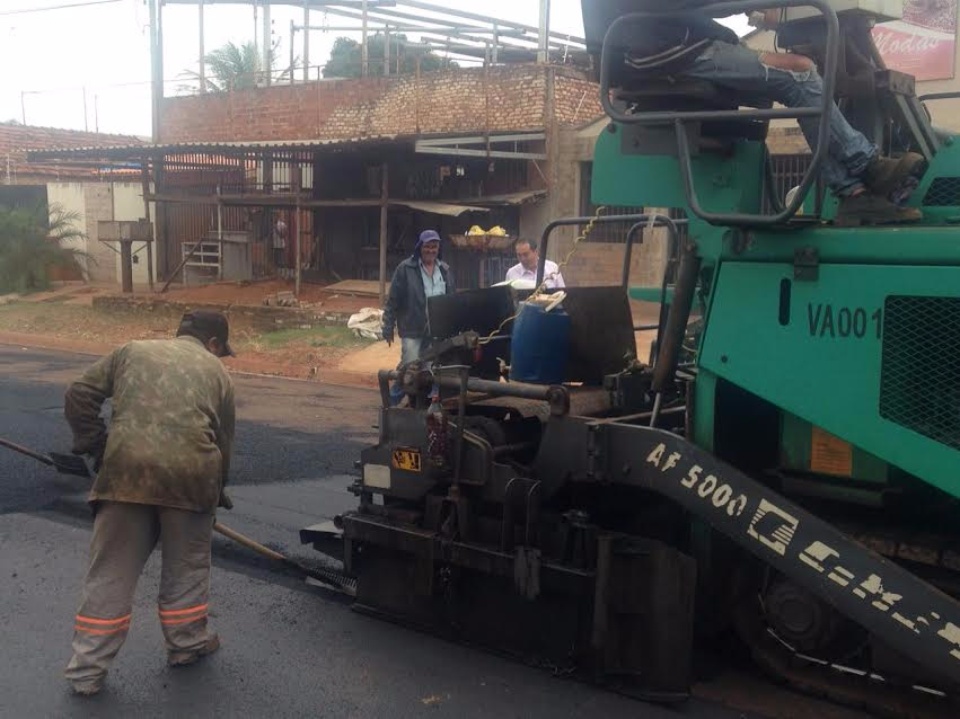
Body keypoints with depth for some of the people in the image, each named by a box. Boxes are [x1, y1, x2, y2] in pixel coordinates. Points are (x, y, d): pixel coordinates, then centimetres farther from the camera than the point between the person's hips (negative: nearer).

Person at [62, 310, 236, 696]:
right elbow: (223, 441, 20)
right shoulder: (216, 371, 18)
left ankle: (87, 669, 14)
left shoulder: (133, 349, 20)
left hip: (127, 467, 1)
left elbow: (79, 396, 13)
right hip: (189, 472, -1)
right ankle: (187, 643, 34)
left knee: (111, 571, 9)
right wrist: (215, 491, 33)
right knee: (187, 565, 20)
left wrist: (97, 447, 18)